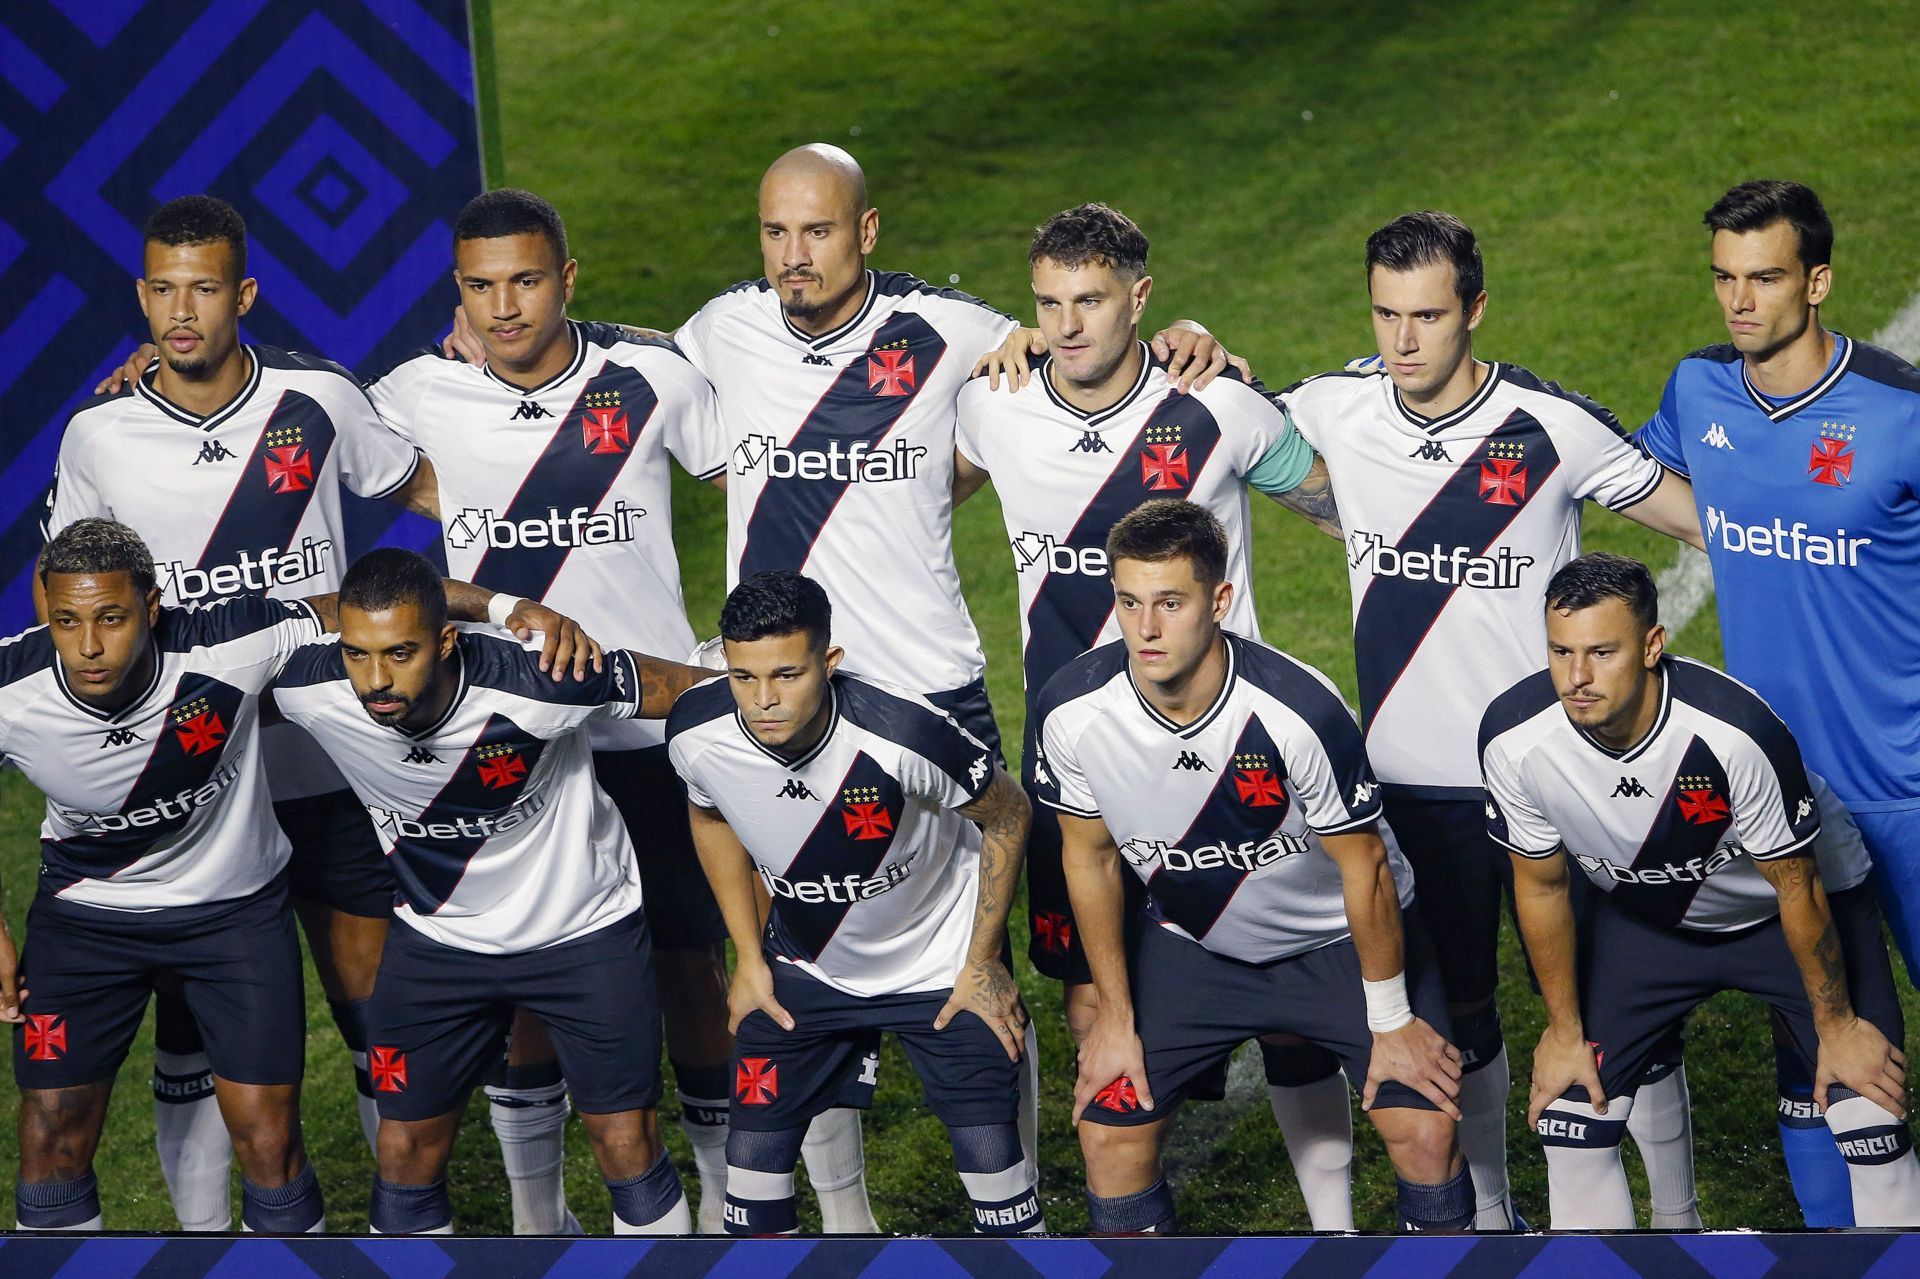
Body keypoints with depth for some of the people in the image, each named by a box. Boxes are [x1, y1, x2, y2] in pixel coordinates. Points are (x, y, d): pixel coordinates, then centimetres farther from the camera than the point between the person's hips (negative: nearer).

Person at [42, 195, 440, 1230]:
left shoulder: (318, 398, -5)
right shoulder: (100, 435, -5)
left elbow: (423, 487, 12)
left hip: (327, 764, 0)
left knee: (371, 988, 4)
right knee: (192, 1017, 5)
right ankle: (204, 1232, 17)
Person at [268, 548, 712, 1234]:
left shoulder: (533, 683, -35)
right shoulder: (306, 688, -25)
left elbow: (701, 690, -18)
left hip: (584, 928, -3)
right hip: (439, 938, 3)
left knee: (628, 1146, 1)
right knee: (407, 1151, 5)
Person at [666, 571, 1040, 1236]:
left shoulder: (903, 732, -36)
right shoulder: (696, 733, -23)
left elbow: (1007, 815, -16)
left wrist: (983, 962, -9)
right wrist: (749, 956, 4)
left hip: (942, 967, -3)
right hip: (804, 966, 3)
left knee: (991, 1156, -6)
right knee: (754, 1152, 0)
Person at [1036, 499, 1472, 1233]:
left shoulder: (1297, 711, -34)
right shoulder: (1072, 711, -23)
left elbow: (1365, 867, -19)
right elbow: (1090, 856, -4)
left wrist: (1390, 1021, -10)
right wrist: (1116, 1014, 0)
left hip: (1340, 940, -3)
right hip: (1190, 943, 3)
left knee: (1426, 1132, -14)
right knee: (1109, 1136, -5)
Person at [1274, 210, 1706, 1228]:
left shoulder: (1553, 428, -11)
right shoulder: (1336, 412, -3)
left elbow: (1706, 520, 0)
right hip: (1411, 781, 3)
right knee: (1454, 1012, 14)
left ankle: (1677, 1219, 17)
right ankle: (1489, 1211, 32)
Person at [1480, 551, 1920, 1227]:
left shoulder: (1734, 730, -38)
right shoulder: (1515, 740, -27)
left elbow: (1797, 889, -22)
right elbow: (1541, 887, -7)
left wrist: (1836, 1024, -10)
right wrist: (1565, 1031, 1)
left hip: (1777, 910, -3)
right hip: (1641, 913, 3)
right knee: (1570, 1127, -5)